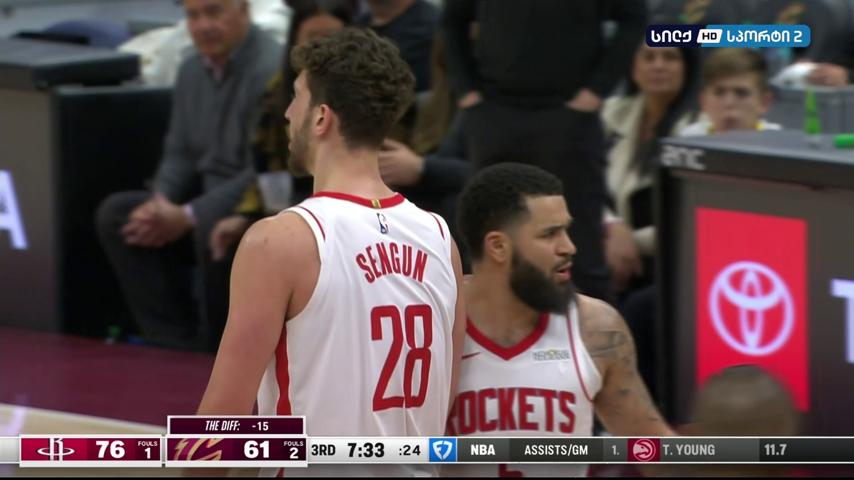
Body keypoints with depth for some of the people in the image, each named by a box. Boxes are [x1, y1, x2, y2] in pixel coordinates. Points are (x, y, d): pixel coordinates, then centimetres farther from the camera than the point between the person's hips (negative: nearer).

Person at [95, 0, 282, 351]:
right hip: (209, 202, 9)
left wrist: (187, 217, -25)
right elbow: (179, 155, 16)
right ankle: (174, 343, -8)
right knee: (114, 214, -3)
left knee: (213, 232, -37)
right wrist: (161, 203, -7)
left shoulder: (272, 70, -19)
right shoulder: (193, 71, 9)